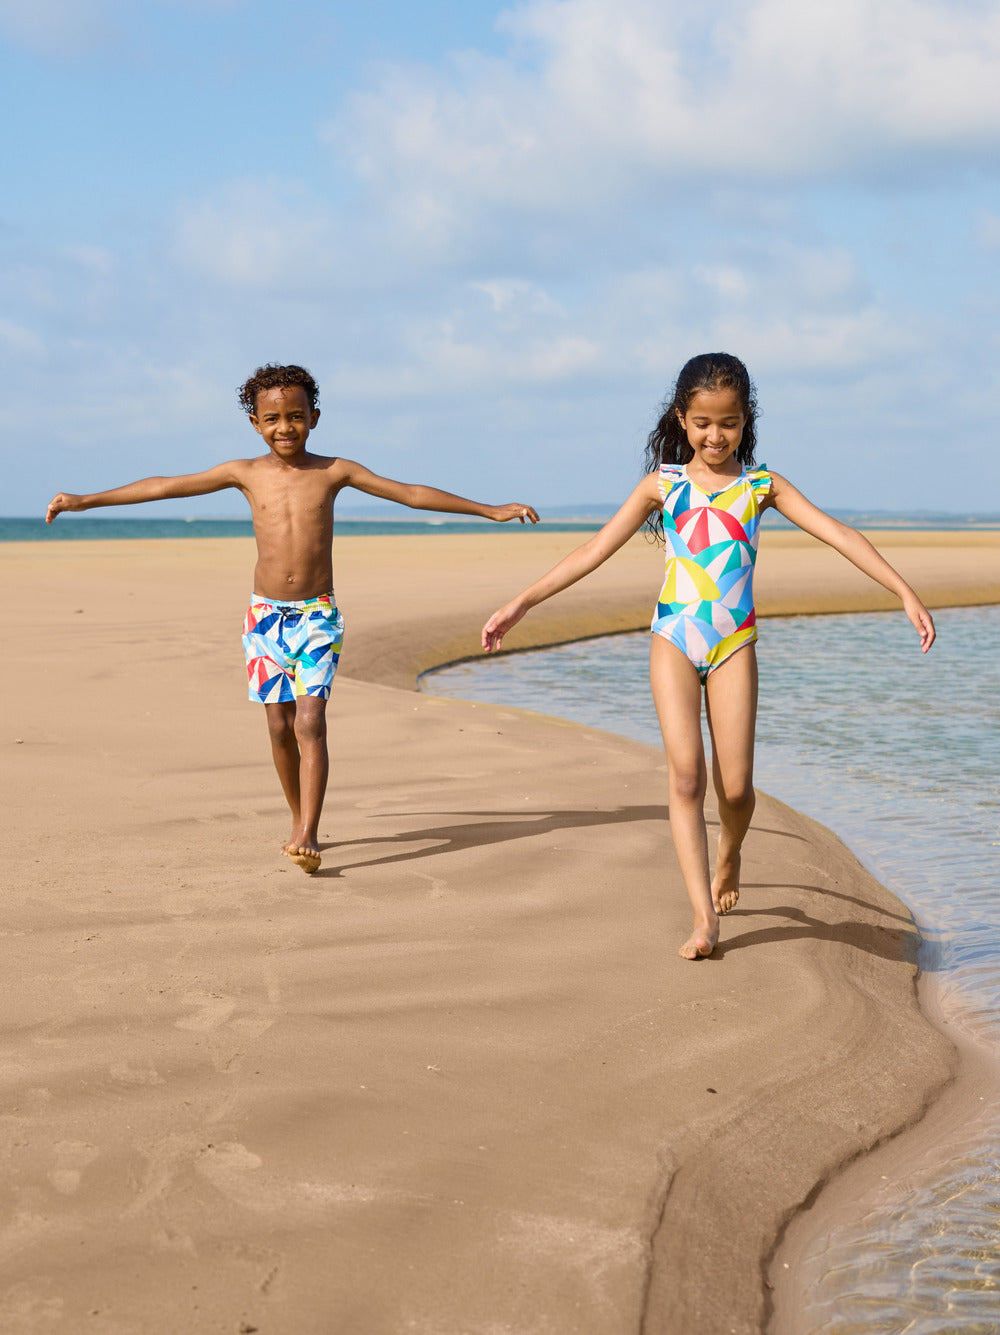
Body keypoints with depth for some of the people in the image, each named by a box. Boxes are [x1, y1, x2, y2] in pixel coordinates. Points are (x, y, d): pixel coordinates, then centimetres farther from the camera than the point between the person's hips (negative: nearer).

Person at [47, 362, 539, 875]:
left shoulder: (334, 471, 0)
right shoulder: (246, 473, 2)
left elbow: (411, 493, 1)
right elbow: (164, 486, 5)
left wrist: (489, 509, -1)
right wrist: (85, 501, 6)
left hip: (318, 616, -2)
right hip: (266, 615, 2)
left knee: (310, 722, -13)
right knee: (279, 726, 5)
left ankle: (308, 837, -15)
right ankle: (299, 819, 24)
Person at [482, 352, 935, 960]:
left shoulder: (762, 486, 4)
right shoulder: (662, 485, 4)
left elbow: (841, 535, -3)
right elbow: (593, 551, 3)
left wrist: (906, 592, -13)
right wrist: (521, 603, -1)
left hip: (734, 644, 0)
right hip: (674, 641, 0)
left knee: (736, 785, -1)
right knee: (686, 773, -12)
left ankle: (728, 855, 35)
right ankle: (705, 918, -10)